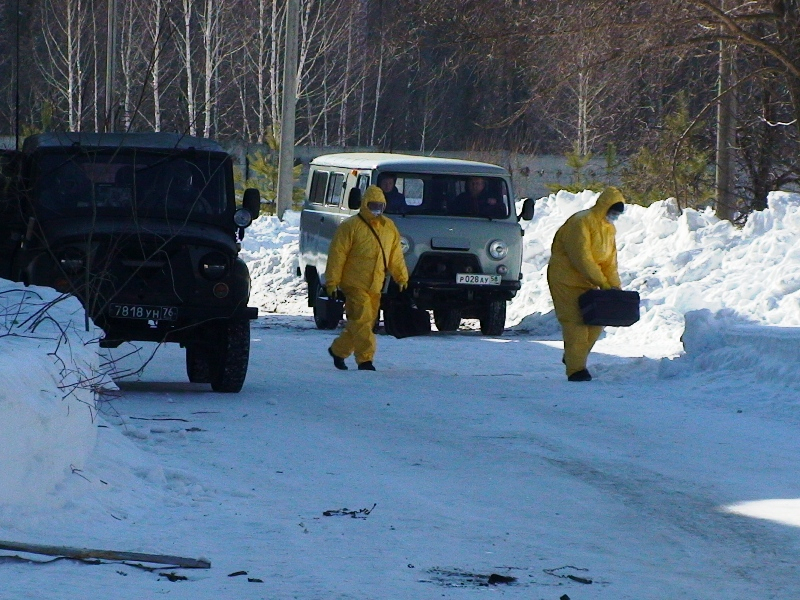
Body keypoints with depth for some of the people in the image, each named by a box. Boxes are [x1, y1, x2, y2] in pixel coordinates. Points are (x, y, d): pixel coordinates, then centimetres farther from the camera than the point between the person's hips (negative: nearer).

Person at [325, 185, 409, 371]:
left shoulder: (389, 228, 12)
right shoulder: (351, 226, -7)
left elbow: (396, 256, 21)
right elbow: (337, 255, -8)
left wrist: (402, 277, 18)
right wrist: (332, 281, -11)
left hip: (375, 286, 6)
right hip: (355, 284, -6)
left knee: (362, 323, 10)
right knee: (362, 320, -13)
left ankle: (338, 350, 26)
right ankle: (365, 359, -11)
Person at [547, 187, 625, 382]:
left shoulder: (609, 229, 10)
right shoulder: (581, 222, -19)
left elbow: (610, 263, 10)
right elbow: (582, 257, -25)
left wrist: (615, 287, -4)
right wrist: (602, 283, -26)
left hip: (587, 283, 9)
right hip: (566, 279, -9)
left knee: (597, 321, 6)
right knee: (575, 322, -13)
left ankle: (574, 358, 24)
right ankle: (576, 369, -14)